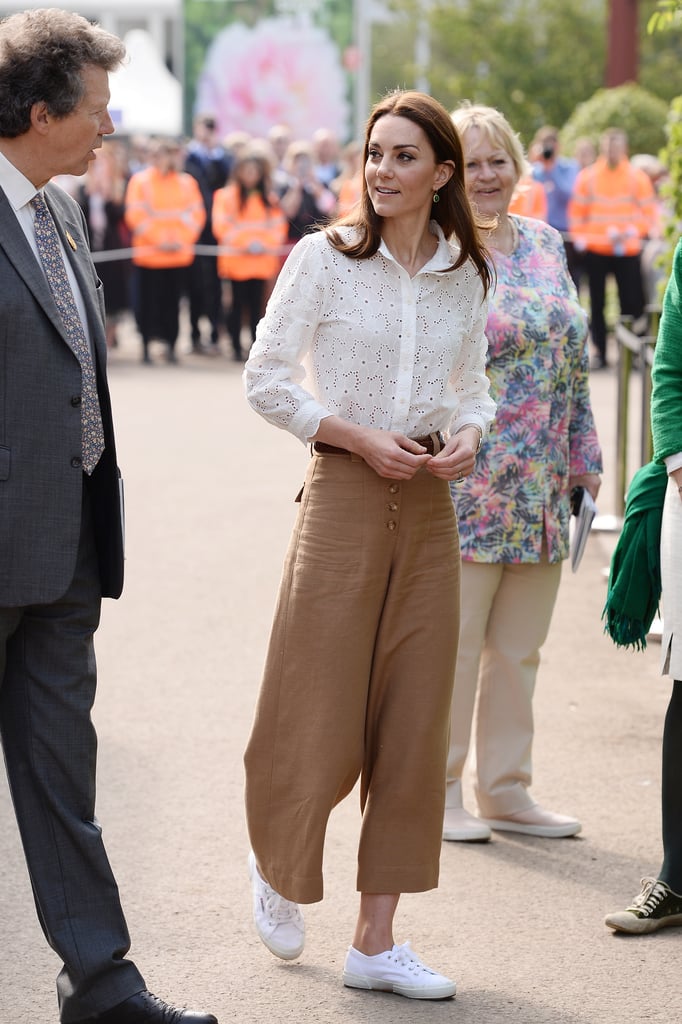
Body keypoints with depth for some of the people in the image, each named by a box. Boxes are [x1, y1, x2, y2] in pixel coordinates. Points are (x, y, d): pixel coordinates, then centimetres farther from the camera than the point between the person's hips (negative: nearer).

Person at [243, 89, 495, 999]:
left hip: (429, 508, 4)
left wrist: (465, 437, -4)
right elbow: (266, 379, -4)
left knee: (413, 727, 4)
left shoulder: (465, 275, 8)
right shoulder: (324, 257, -4)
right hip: (344, 499, -4)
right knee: (322, 719, -1)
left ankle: (376, 942, 12)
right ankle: (276, 864, 31)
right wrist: (359, 437, -12)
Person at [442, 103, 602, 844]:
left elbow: (574, 359, 17)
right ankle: (438, 791, 10)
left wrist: (584, 458, 14)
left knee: (518, 649, 12)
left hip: (540, 488, 6)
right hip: (464, 485, -6)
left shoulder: (546, 244, 12)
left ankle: (506, 789, 21)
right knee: (453, 644, 0)